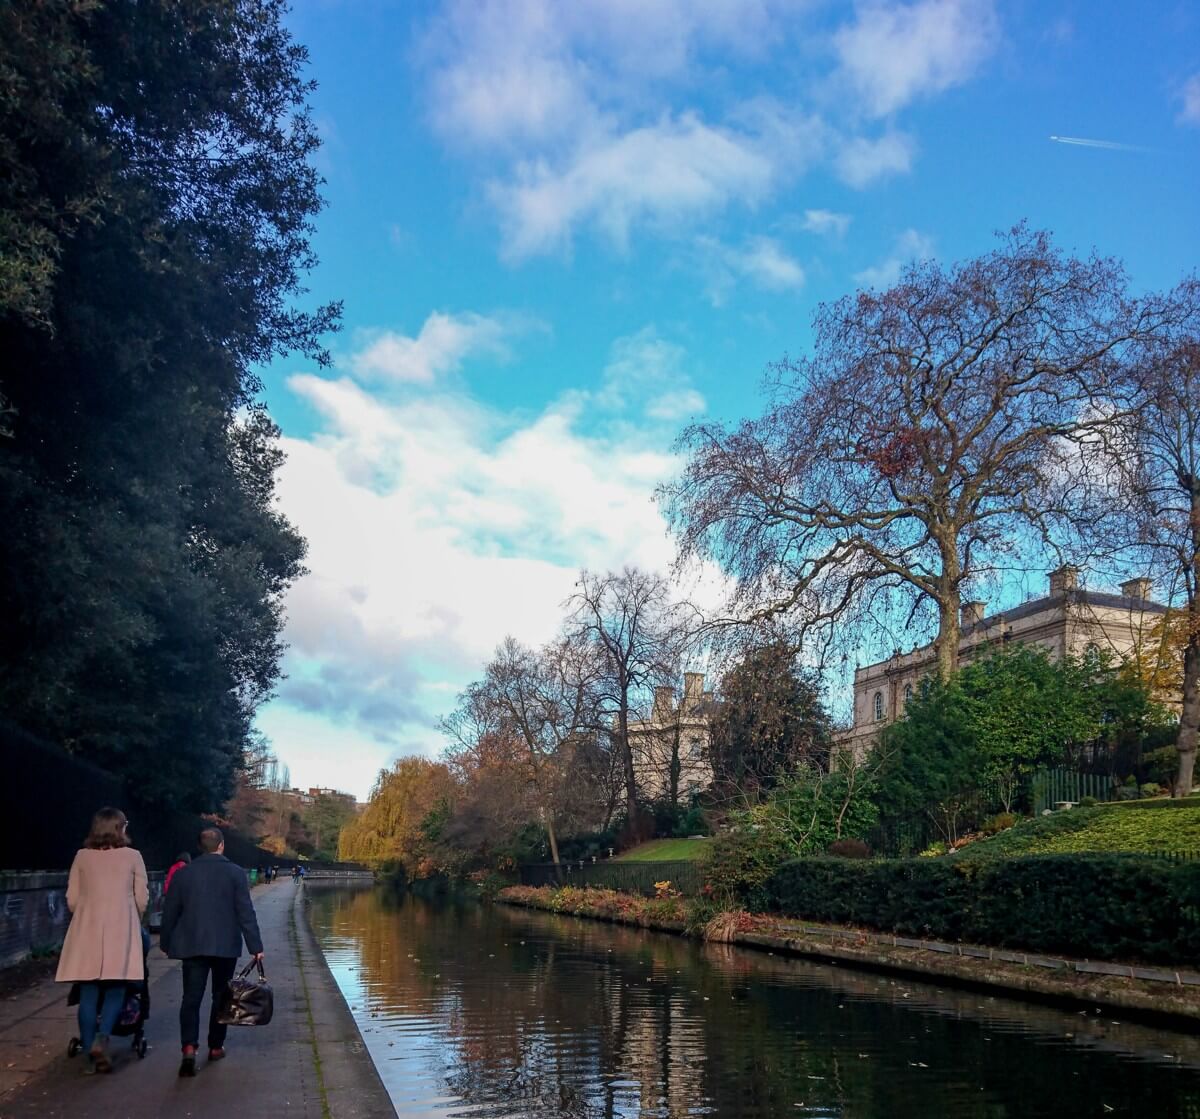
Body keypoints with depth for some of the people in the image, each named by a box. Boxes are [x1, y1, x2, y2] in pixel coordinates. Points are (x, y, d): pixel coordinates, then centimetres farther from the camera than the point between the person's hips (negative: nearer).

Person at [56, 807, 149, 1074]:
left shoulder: (82, 856, 6)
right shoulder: (132, 856, 1)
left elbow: (72, 900, 6)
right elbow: (142, 899, 4)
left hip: (87, 930, 2)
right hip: (121, 929, -2)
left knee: (88, 994, 6)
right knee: (115, 989, 6)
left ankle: (91, 1056, 8)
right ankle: (101, 1038, -17)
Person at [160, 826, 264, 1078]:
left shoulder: (183, 873, 2)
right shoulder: (235, 873, -5)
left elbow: (170, 912, 6)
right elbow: (246, 913, -6)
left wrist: (166, 943, 19)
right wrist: (255, 947, -3)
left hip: (192, 946, 1)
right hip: (225, 946, -1)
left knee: (191, 998, 1)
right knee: (221, 996, 13)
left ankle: (189, 1047, -17)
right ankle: (216, 1047, 20)